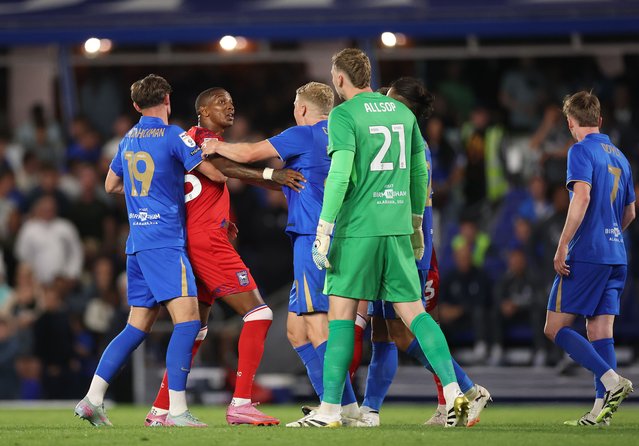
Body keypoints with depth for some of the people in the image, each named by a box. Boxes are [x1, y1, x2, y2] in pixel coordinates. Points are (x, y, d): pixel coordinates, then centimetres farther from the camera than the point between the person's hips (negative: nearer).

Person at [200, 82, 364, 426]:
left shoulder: (305, 135, -6)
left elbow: (248, 154, -2)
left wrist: (216, 148, 15)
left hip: (313, 240, -9)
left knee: (317, 325, -13)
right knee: (296, 328, 12)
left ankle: (346, 407, -21)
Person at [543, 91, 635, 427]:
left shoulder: (581, 151, -7)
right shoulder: (619, 156, 17)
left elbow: (582, 197, -21)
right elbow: (629, 213, 23)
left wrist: (563, 245, -18)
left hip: (586, 255, -8)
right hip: (615, 255, 8)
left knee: (555, 328, -4)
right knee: (600, 330, 6)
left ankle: (611, 380, -19)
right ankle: (601, 408, -2)